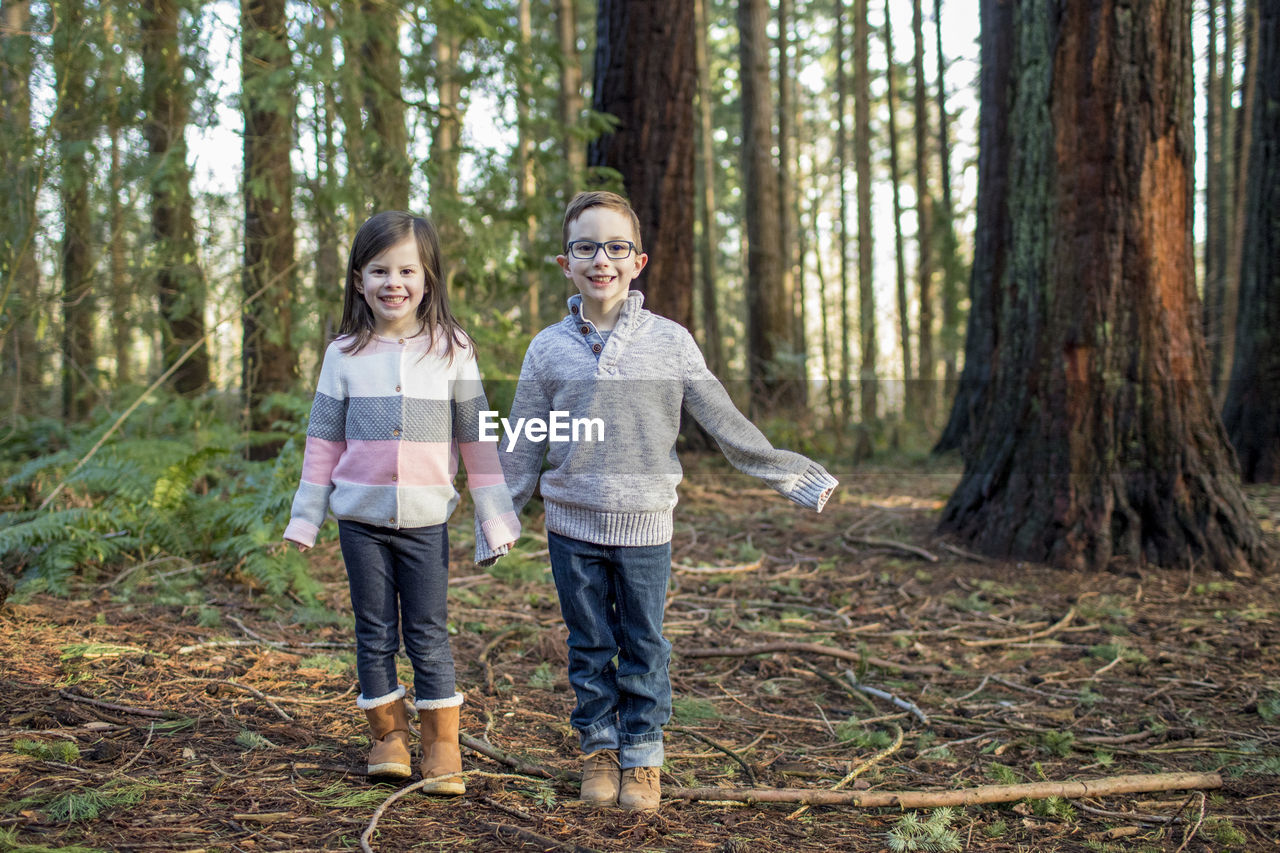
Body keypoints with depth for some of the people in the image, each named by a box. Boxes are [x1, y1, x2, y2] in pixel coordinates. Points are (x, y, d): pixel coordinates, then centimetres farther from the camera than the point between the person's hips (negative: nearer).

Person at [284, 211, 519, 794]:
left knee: (428, 634, 3)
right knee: (375, 633, 8)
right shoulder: (345, 355, 3)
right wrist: (306, 517, 7)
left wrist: (495, 516, 0)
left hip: (425, 517, -1)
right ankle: (388, 735, 21)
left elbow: (476, 439, 2)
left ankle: (443, 746, 11)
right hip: (360, 515, 1)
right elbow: (324, 440, 8)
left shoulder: (451, 351, -1)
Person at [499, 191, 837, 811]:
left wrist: (792, 477, 3)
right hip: (572, 525, 1)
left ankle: (641, 757, 21)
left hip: (644, 525, 0)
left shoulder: (670, 342, -2)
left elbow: (724, 423, 3)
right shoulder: (549, 348, 0)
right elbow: (523, 446, 7)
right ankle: (599, 748, 25)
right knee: (589, 648, 10)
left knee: (644, 647, 8)